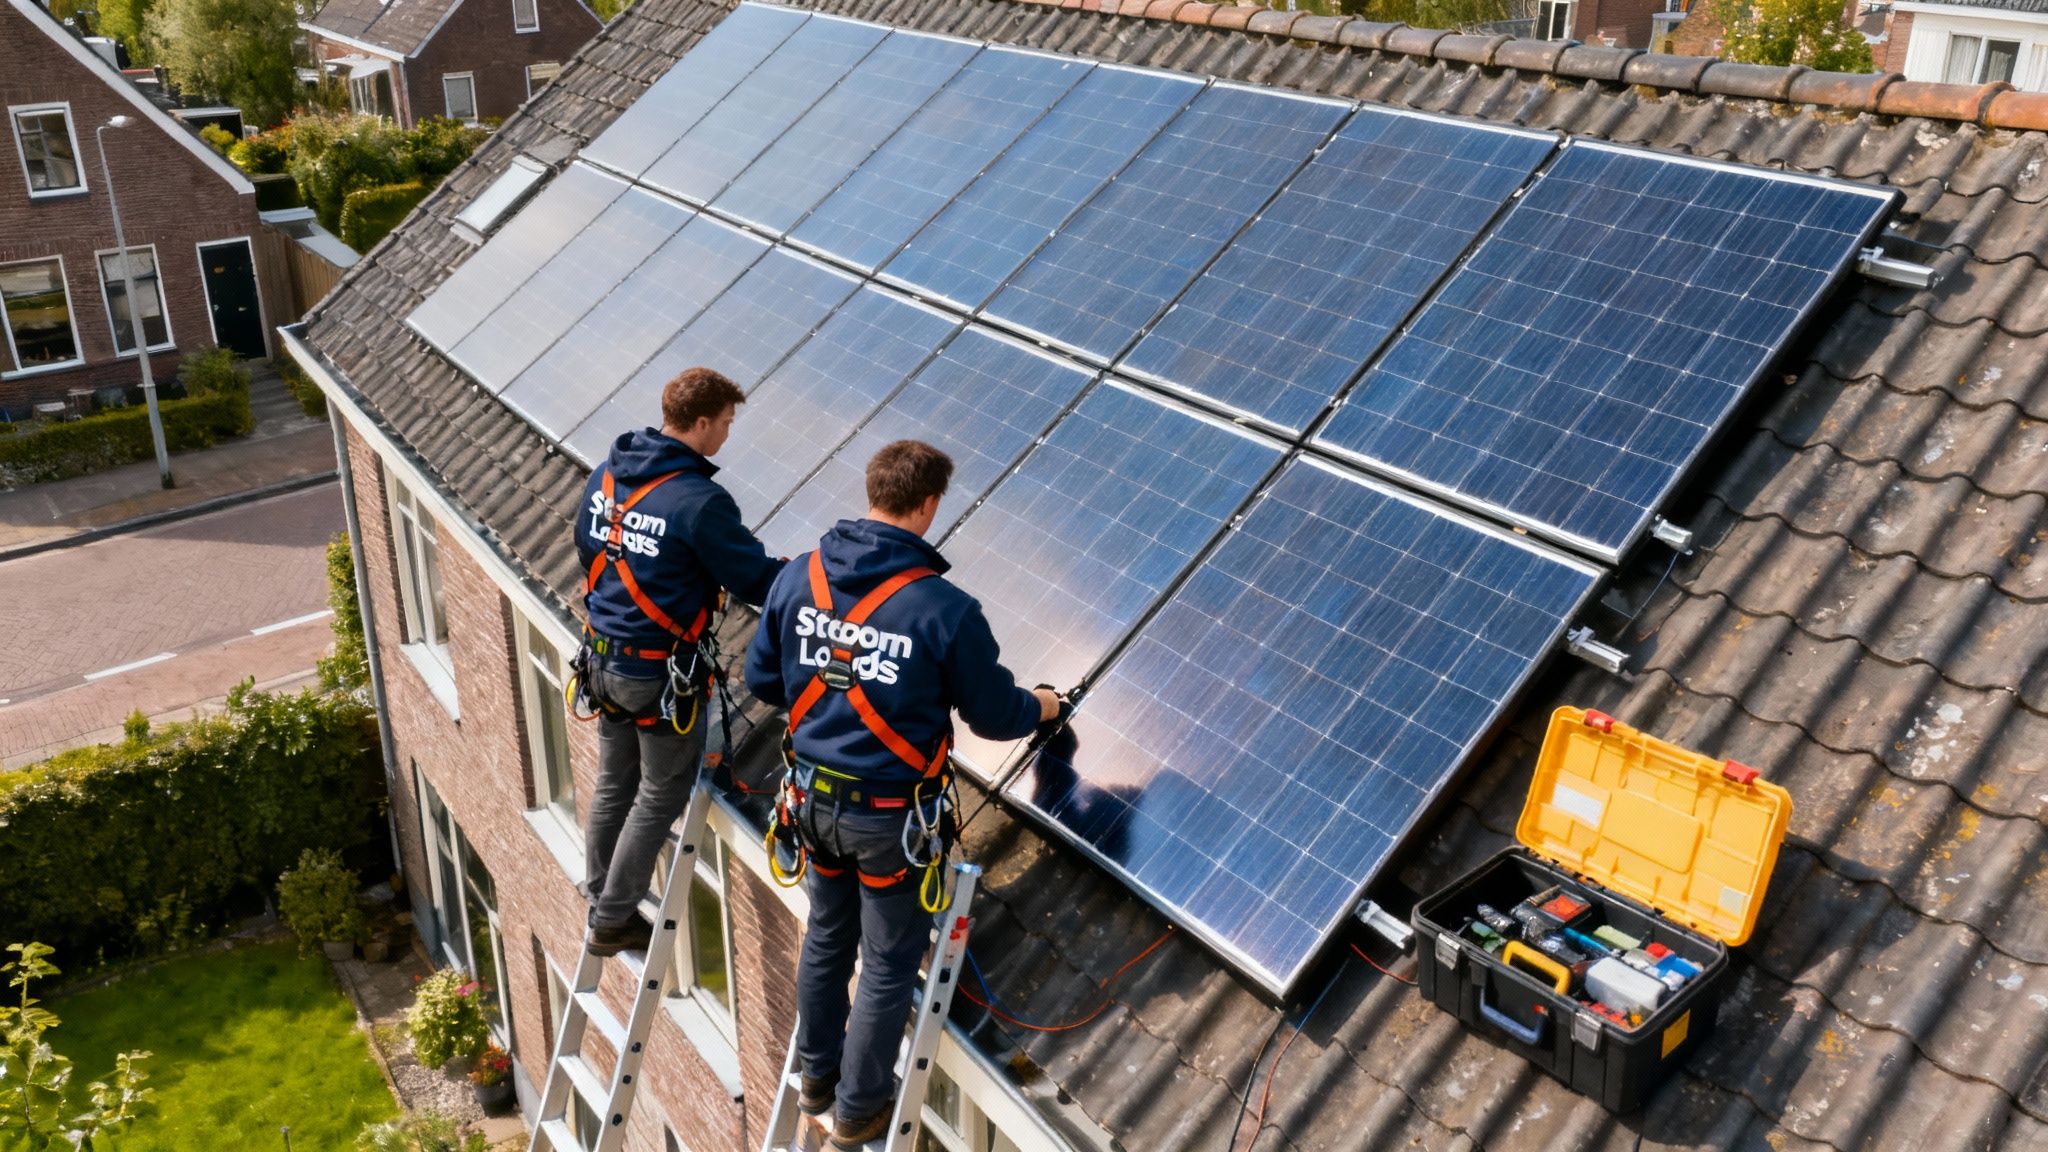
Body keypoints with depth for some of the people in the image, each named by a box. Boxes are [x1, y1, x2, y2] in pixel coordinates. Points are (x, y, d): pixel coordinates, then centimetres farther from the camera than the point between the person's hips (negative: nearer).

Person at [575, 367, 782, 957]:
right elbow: (756, 580, -16)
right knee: (660, 798, 10)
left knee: (613, 784, 22)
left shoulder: (606, 475, 1)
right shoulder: (699, 501, -23)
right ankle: (612, 922, 19)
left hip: (602, 659, 8)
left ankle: (600, 900, 36)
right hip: (659, 675, -8)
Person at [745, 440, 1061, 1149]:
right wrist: (1040, 708, 12)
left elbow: (762, 681, 3)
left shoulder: (798, 578, -9)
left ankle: (816, 1076, 45)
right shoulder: (945, 610, -23)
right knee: (888, 964, 15)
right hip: (891, 814, -5)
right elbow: (994, 716, -10)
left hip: (814, 797, 5)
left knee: (826, 936, 26)